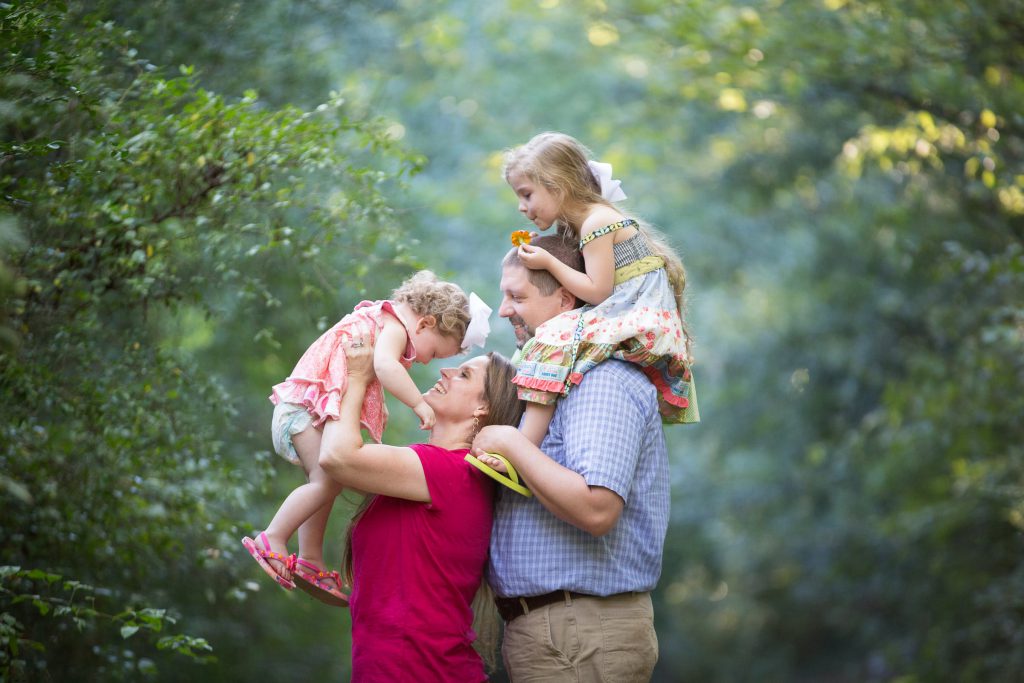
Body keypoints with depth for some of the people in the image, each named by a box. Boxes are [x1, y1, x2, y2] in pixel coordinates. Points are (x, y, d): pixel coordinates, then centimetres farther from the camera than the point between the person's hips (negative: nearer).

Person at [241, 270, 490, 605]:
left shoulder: (383, 321, 21)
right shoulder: (394, 326, -11)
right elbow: (384, 365, -29)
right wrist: (418, 403, -25)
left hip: (302, 409, 11)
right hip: (308, 405, -11)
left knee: (325, 481, 13)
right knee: (328, 479, -17)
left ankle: (310, 560, 17)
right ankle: (272, 539, -16)